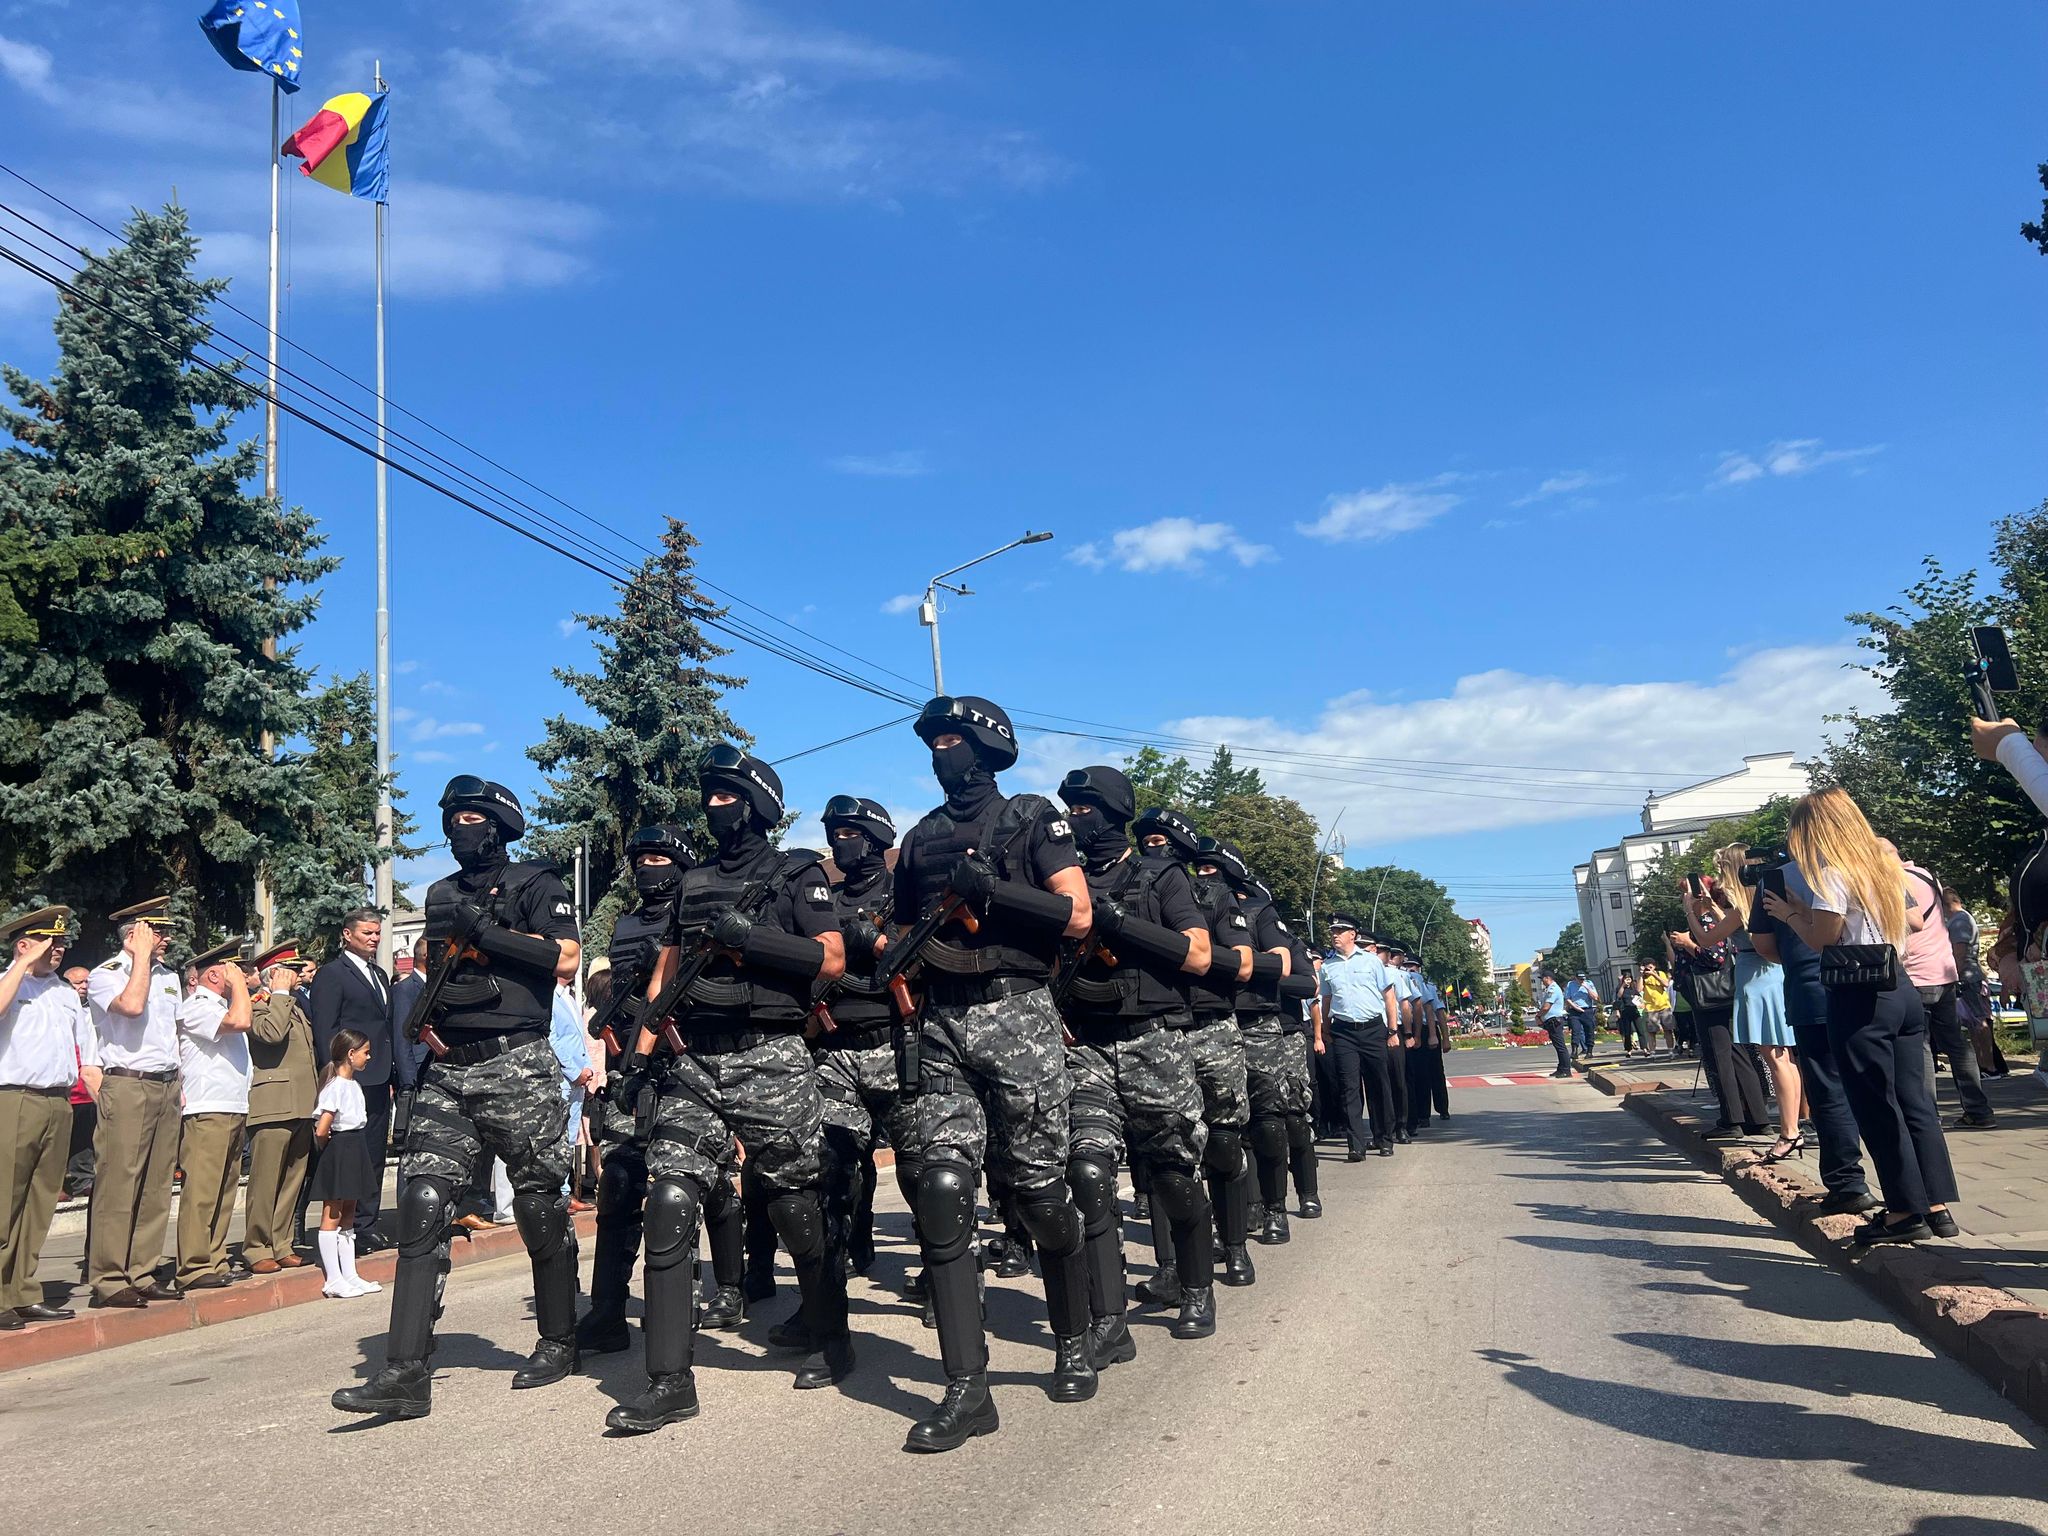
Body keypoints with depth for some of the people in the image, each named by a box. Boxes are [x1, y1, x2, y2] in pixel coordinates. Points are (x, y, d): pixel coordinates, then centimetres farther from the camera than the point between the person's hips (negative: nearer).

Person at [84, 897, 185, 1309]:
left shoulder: (169, 976, 17)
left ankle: (142, 1274, 14)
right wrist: (143, 955, -13)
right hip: (127, 1087, -7)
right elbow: (131, 1004, -24)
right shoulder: (106, 974, -4)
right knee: (117, 1185, -7)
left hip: (166, 1087, 7)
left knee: (156, 1187, 8)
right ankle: (108, 1280, -1)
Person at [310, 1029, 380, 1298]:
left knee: (348, 1214, 14)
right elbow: (321, 1130, -21)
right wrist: (330, 1150, -4)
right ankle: (333, 1280, 3)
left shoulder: (354, 1084, 12)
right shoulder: (336, 1085, -17)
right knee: (332, 1215, -2)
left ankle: (350, 1276, 21)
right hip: (338, 1154, -10)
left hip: (355, 1152, 10)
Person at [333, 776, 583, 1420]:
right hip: (447, 1070, 5)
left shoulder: (533, 883, 2)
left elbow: (565, 957, -11)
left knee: (541, 1209, 4)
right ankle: (406, 1373, -6)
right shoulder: (442, 895, 20)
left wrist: (482, 932, -13)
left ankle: (558, 1342, 21)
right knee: (422, 1205, -7)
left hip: (516, 1065, -5)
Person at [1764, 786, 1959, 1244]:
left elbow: (1821, 938, -12)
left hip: (1858, 996, -8)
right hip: (1900, 987, 8)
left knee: (1876, 1105, -1)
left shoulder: (1832, 875, -11)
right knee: (1915, 1100, 10)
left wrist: (1789, 913, 6)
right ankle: (1937, 1205, 13)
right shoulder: (1883, 866, 15)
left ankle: (1905, 1210, 2)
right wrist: (1804, 912, 20)